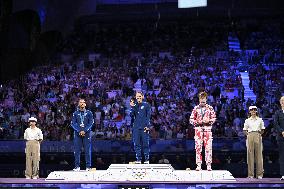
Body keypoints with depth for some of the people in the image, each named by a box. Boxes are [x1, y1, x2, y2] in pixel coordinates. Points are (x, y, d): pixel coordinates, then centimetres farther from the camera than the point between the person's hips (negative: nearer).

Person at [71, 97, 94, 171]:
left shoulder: (89, 113, 8)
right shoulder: (75, 113, 10)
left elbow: (91, 123, 1)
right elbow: (73, 123, 3)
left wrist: (84, 131, -12)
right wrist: (79, 131, -11)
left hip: (87, 133, -1)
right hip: (77, 134, 1)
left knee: (87, 150, -4)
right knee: (77, 150, -1)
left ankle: (88, 166, -1)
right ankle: (77, 166, 3)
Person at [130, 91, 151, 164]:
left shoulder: (146, 105, 5)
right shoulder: (134, 105, 14)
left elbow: (148, 116, 1)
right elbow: (131, 115, 4)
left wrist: (147, 126, -8)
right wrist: (132, 107, -8)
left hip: (144, 128, -3)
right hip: (136, 127, 3)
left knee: (145, 144, -4)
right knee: (137, 144, 1)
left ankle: (146, 159, 1)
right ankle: (138, 159, 4)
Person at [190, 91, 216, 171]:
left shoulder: (210, 108, 9)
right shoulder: (196, 108, 8)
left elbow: (214, 118, 10)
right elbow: (191, 119, 8)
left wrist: (209, 121, -9)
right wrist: (197, 122, -10)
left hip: (207, 129, 0)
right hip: (198, 129, 0)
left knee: (208, 147, -5)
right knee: (198, 147, -3)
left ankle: (209, 165, -1)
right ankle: (198, 165, 1)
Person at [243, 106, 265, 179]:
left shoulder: (260, 120, 10)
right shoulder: (247, 120, 9)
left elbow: (262, 130, 15)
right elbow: (245, 130, 10)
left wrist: (260, 132, -1)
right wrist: (247, 134, -6)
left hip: (258, 137, 0)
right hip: (250, 137, 0)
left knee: (259, 154, -3)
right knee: (250, 154, -3)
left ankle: (259, 174, 2)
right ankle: (251, 174, 0)